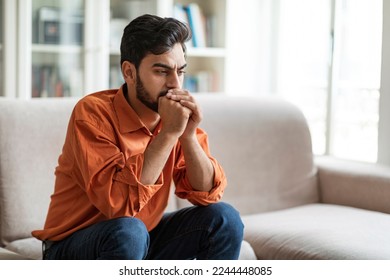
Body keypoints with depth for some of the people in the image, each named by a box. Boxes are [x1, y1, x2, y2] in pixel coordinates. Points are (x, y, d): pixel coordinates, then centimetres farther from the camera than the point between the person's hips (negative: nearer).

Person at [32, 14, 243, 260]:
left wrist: (188, 135, -23)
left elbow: (209, 194, -8)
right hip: (74, 248, -6)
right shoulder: (93, 112, -22)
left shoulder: (177, 115, -6)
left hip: (144, 240, 6)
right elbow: (118, 201, -33)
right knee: (128, 231, -35)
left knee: (224, 218, -11)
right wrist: (169, 132, -31)